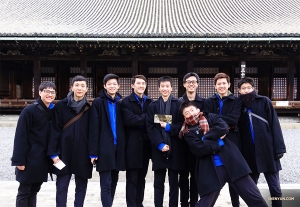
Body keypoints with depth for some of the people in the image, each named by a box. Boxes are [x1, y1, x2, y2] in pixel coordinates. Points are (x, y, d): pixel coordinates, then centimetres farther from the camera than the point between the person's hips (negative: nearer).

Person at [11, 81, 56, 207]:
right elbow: (20, 136, -14)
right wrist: (19, 160, -16)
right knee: (24, 192, 4)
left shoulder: (53, 111, 5)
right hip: (30, 159, -5)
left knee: (34, 191, 14)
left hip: (43, 160, 6)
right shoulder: (29, 110, -12)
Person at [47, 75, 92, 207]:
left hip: (83, 154, 1)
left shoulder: (89, 108, 3)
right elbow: (55, 130, -3)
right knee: (61, 187, 4)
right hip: (64, 153, -1)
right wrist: (53, 153, -8)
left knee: (81, 187, 9)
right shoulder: (61, 106, -1)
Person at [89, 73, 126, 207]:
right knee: (106, 184, -6)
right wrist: (93, 151, -12)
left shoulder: (120, 103, 12)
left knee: (113, 182, 13)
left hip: (118, 147, 5)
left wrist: (124, 148, 6)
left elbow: (123, 126, 13)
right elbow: (94, 128, -7)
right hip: (104, 148, -5)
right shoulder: (98, 102, -2)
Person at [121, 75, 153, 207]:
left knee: (141, 177, 15)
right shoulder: (126, 101, -3)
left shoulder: (150, 102, 11)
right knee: (132, 179, 1)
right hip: (132, 145, -5)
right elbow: (129, 120, -18)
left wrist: (138, 120, -12)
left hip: (145, 143, 5)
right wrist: (146, 118, -14)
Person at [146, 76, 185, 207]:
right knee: (158, 183, 6)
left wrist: (169, 127, -15)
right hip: (158, 149, 1)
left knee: (174, 183, 6)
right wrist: (160, 144, -10)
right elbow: (150, 128, 2)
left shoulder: (178, 104, 5)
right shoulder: (153, 106, 10)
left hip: (174, 149, -1)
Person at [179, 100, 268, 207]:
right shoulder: (189, 133, 6)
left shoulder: (211, 117, 12)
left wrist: (205, 137, -6)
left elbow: (223, 127, -8)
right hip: (210, 170, -1)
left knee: (255, 198, 4)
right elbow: (199, 149, -11)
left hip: (231, 162, 2)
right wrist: (218, 142, -8)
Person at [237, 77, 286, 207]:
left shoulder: (264, 101, 2)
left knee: (274, 187, 5)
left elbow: (274, 125, -2)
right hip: (249, 153, 2)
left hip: (267, 149, -2)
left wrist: (279, 148, -9)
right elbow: (238, 129, 10)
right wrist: (239, 152, 4)